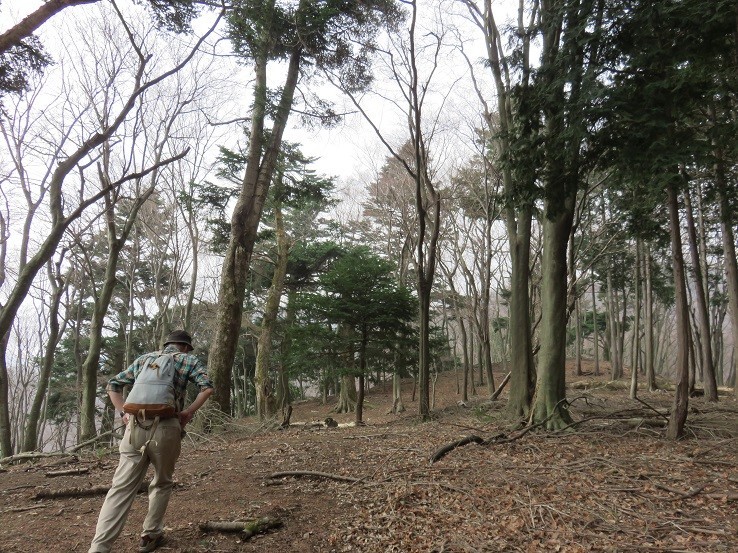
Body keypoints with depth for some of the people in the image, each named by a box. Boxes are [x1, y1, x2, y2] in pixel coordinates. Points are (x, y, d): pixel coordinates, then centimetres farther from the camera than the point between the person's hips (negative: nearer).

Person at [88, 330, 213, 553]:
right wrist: (188, 413, -1)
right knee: (162, 483, 19)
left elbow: (113, 385, 25)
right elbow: (207, 387, -5)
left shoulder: (143, 358, 24)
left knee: (121, 488, 2)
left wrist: (123, 413, 17)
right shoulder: (189, 360, 11)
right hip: (166, 428, -3)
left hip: (136, 427, 3)